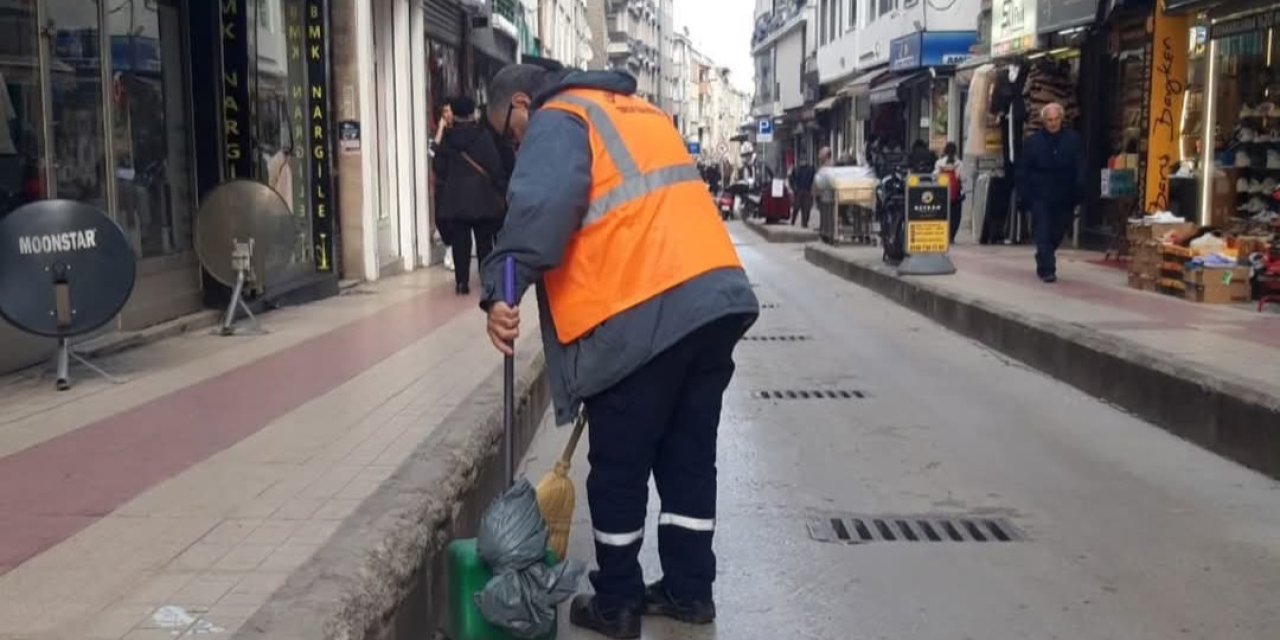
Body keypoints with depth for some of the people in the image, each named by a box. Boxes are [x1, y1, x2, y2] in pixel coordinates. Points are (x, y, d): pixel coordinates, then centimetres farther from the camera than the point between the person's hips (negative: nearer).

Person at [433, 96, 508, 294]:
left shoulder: (448, 138, -1)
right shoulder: (483, 135, -6)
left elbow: (440, 168, 4)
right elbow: (495, 165, -6)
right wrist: (501, 191, 2)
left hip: (455, 197, 1)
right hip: (483, 196, -1)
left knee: (460, 242, 3)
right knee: (484, 241, 8)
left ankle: (462, 282, 0)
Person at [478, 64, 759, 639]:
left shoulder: (558, 121, 1)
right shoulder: (638, 111, 28)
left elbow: (540, 208, -19)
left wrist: (501, 288, -25)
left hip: (644, 316, -8)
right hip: (716, 296, 8)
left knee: (619, 465, 5)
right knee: (690, 454, 17)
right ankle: (689, 588, 26)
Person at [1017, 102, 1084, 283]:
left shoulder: (1073, 140, 2)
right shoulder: (1033, 142, 1)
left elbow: (1080, 169, 0)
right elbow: (1023, 171, 2)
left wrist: (1078, 193, -11)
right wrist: (1024, 194, -5)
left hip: (1064, 198, 2)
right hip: (1040, 197, -2)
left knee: (1057, 234, 12)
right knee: (1043, 234, -6)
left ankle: (1044, 263, 33)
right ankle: (1047, 269, -4)